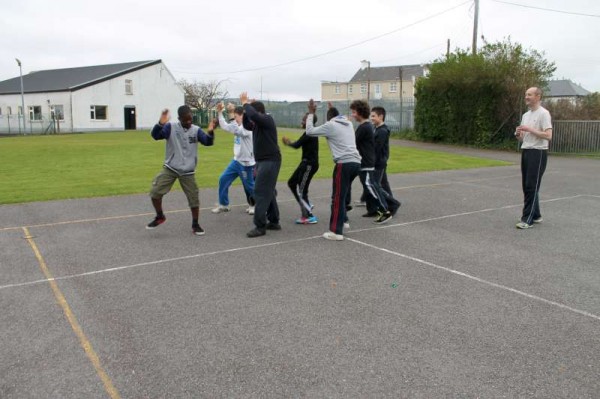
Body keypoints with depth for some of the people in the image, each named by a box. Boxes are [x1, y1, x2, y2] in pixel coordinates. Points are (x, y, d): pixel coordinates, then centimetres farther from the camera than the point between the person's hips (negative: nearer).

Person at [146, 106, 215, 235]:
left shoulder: (196, 130, -3)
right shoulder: (171, 127, -7)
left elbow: (208, 142, -12)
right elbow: (155, 136, -18)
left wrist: (210, 132, -34)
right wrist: (160, 123, -37)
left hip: (187, 172, 1)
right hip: (170, 169, -1)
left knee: (194, 198, 2)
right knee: (155, 192, -8)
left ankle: (195, 225, 20)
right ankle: (160, 217, 17)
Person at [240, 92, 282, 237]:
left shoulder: (267, 120, -16)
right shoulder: (258, 123, 11)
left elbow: (253, 115, -34)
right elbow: (247, 126, 24)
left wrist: (245, 103, -16)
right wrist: (245, 110, 8)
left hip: (270, 161, -10)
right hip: (263, 161, 10)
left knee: (261, 192, -11)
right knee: (268, 192, 14)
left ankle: (260, 226, -8)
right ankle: (274, 222, 23)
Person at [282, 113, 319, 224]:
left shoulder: (309, 133, -18)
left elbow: (297, 145, -21)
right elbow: (300, 144, 14)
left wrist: (289, 143, -1)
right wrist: (289, 142, 1)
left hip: (310, 164, -10)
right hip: (306, 163, 10)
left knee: (301, 190, -5)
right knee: (292, 183, 16)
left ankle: (310, 217, 4)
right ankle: (307, 206, 23)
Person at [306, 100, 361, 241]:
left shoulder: (330, 125, 0)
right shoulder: (348, 124, 19)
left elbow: (309, 131, 5)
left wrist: (311, 113, 15)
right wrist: (333, 109, 48)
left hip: (344, 164, -8)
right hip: (356, 163, 8)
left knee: (338, 198, -6)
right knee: (343, 194, 25)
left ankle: (336, 232, -7)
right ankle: (343, 220, 36)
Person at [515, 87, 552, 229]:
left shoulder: (543, 113, -11)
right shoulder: (526, 115, 16)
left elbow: (548, 135, -20)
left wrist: (529, 129, -21)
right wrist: (518, 134, -3)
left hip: (538, 153, -9)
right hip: (525, 152, 9)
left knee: (532, 186, -9)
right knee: (527, 186, 12)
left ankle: (527, 219, -7)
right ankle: (535, 215, 23)